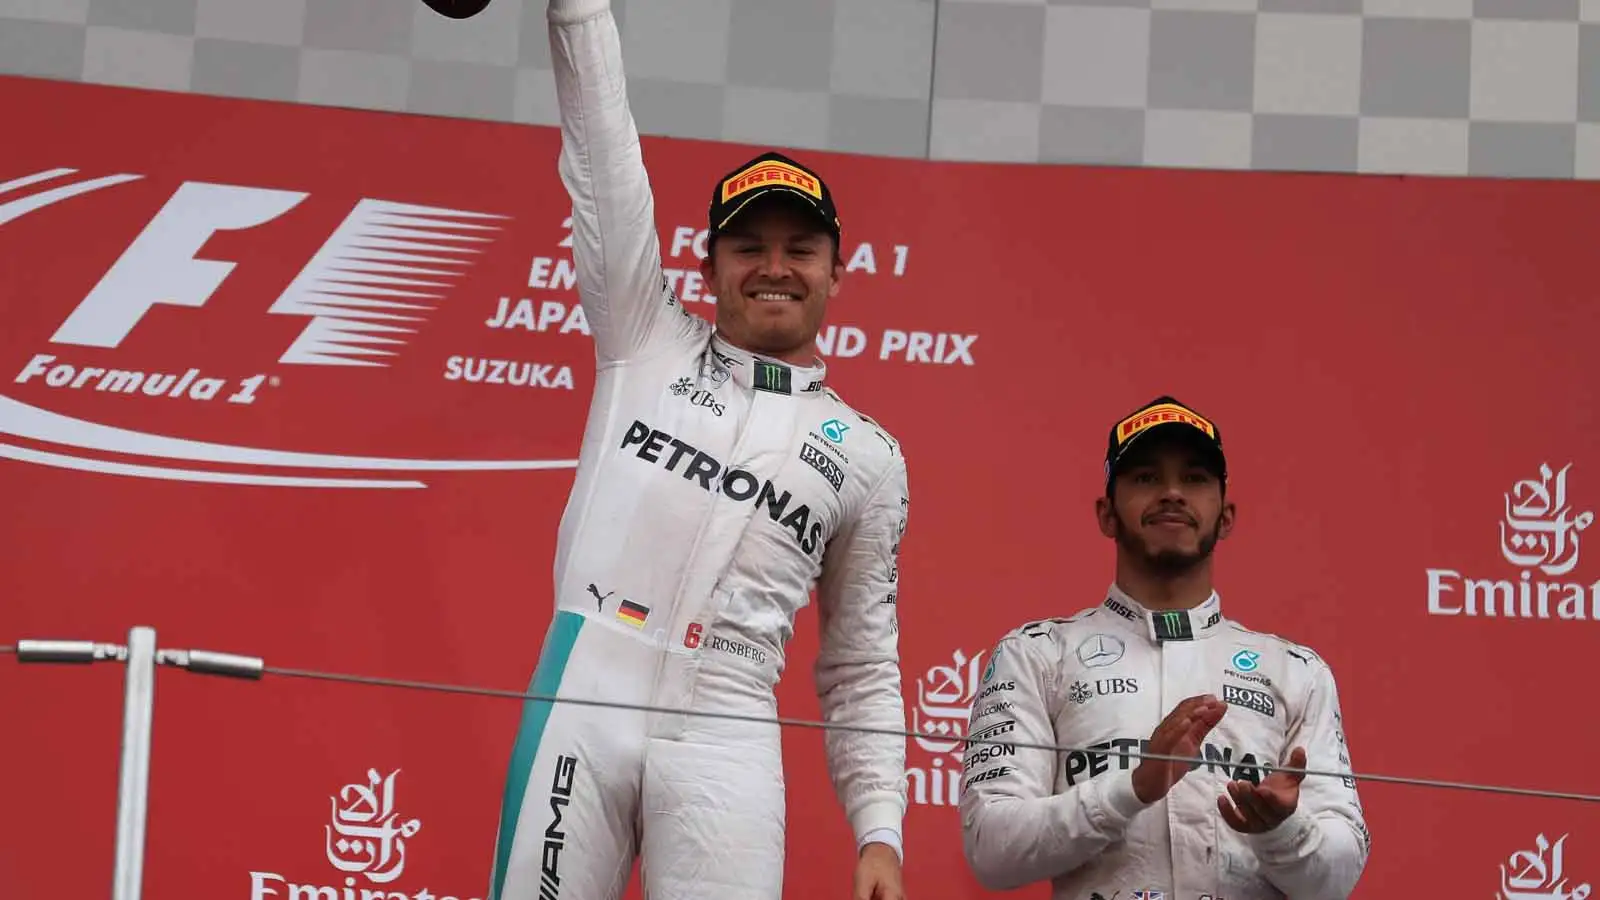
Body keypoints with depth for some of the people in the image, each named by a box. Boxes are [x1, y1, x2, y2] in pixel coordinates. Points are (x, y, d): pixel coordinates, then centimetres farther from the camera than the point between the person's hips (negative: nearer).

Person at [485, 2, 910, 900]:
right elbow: (602, 150, 11)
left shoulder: (866, 457, 16)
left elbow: (862, 672, 16)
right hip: (581, 702, 0)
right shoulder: (650, 343, 16)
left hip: (725, 735, 0)